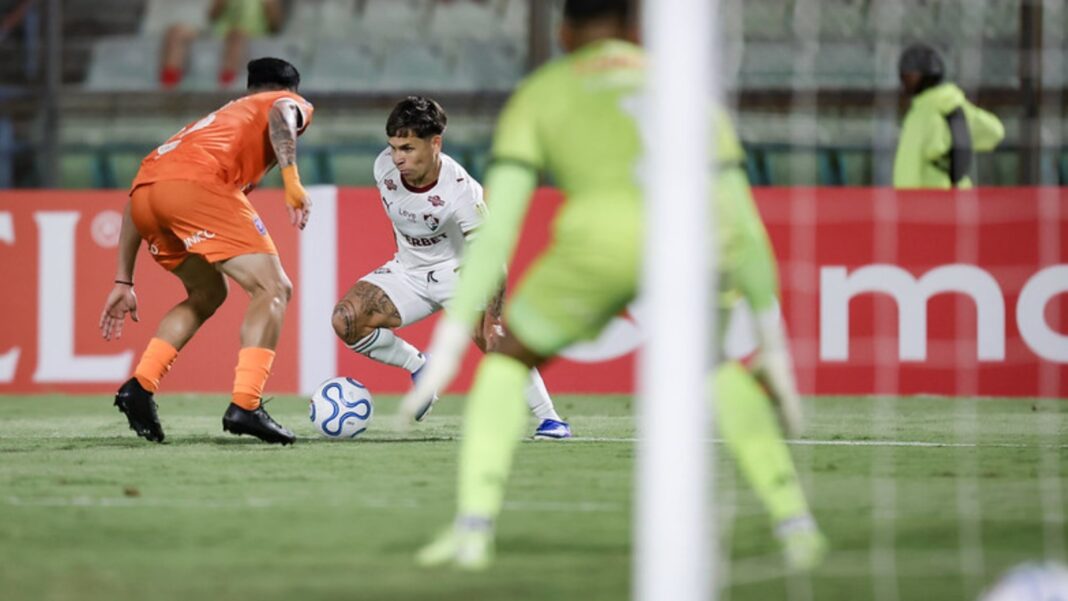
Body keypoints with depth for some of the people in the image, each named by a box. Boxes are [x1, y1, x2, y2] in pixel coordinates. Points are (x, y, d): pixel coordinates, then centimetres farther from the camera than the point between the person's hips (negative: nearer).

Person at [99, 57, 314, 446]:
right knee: (273, 289, -2)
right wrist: (291, 179, -16)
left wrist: (123, 282, 35)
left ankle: (140, 387, 12)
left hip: (145, 192, 7)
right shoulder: (292, 103, 26)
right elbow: (280, 114, -3)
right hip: (198, 181, -7)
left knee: (208, 294, 26)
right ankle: (245, 406, -18)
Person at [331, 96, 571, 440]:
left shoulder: (460, 191, -31)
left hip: (458, 269, -5)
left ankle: (548, 418, -14)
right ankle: (419, 368, 4)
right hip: (408, 270, 5)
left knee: (491, 337, -29)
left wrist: (491, 320, -39)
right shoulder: (384, 167, -16)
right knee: (346, 319, -18)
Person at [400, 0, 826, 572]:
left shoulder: (538, 93, 30)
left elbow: (495, 229, 20)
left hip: (604, 239, -3)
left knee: (507, 361, 24)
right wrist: (773, 346, 42)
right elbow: (746, 228, 37)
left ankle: (473, 527, 6)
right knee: (714, 368, 35)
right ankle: (794, 522, 21)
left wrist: (450, 341, 20)